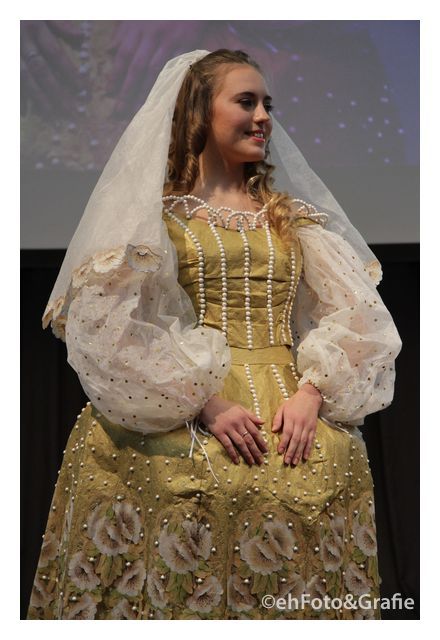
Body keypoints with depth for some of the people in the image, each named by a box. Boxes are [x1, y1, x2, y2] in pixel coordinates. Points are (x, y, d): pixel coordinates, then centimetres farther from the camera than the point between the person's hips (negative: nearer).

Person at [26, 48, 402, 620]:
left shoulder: (293, 214, 19)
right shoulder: (153, 209, 7)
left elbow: (353, 312, 11)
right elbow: (112, 326, -4)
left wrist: (310, 392, -7)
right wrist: (207, 404, -14)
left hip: (292, 418, 3)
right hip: (180, 422, -2)